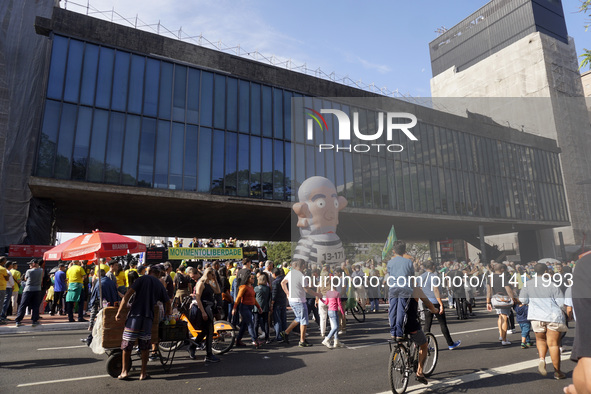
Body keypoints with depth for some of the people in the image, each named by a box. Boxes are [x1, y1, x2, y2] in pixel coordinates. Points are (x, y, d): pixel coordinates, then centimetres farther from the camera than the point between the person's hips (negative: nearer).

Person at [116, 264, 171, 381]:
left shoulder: (143, 279, 4)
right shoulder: (160, 285, 14)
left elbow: (128, 293, -7)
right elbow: (167, 302, 21)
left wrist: (120, 311, -6)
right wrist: (167, 314, 39)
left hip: (135, 314, -2)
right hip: (148, 317, 2)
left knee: (127, 344, 12)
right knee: (145, 346, 12)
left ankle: (124, 372, 17)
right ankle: (143, 373, 16)